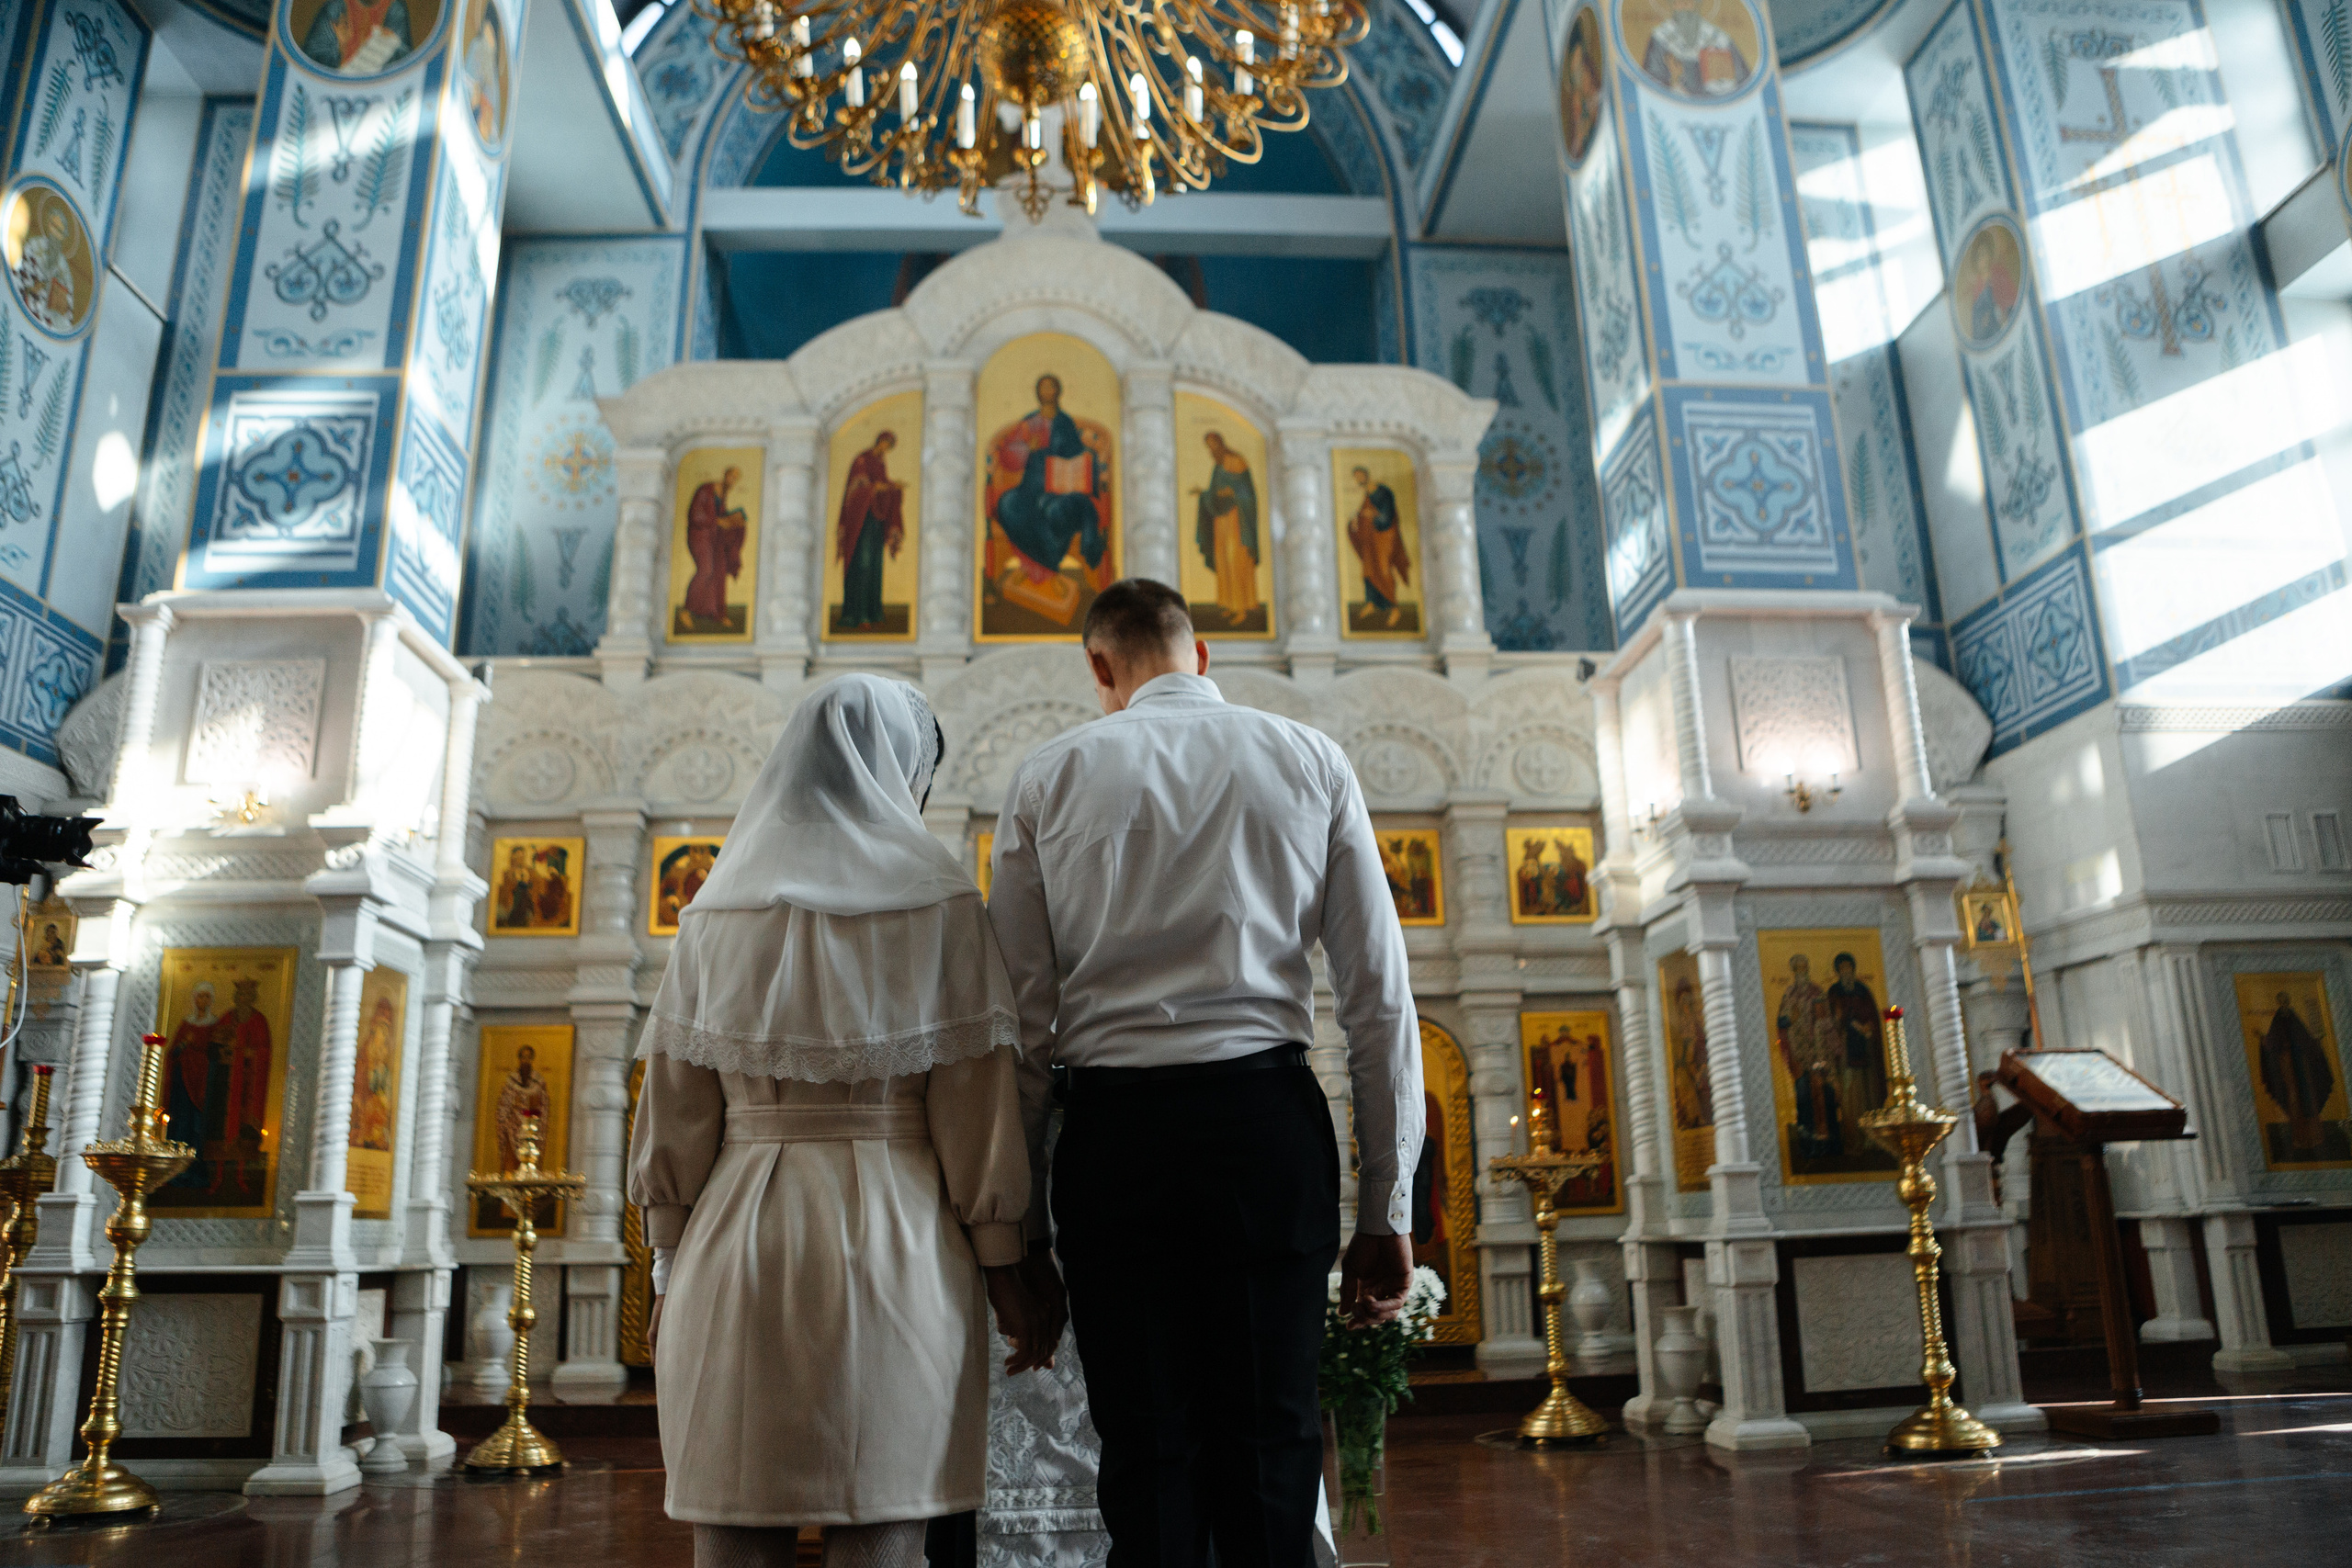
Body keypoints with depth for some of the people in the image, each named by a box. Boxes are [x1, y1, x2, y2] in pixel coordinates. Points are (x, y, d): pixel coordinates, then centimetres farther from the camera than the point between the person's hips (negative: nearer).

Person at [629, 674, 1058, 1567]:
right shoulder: (938, 900, 0)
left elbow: (674, 1110, 8)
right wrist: (1009, 1278, 2)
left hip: (736, 1242, 3)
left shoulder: (717, 909, 9)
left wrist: (671, 1275, 15)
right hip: (892, 1245, -3)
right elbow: (978, 1104, -3)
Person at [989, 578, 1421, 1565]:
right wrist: (1387, 1207, 7)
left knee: (1146, 1461, 9)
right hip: (1267, 1121, 0)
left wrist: (1015, 1216, 9)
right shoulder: (1309, 759, 7)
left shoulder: (1050, 776, 6)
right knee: (1270, 1454, 8)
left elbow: (1021, 1011, 3)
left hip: (1111, 1130, 0)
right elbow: (1379, 994, 3)